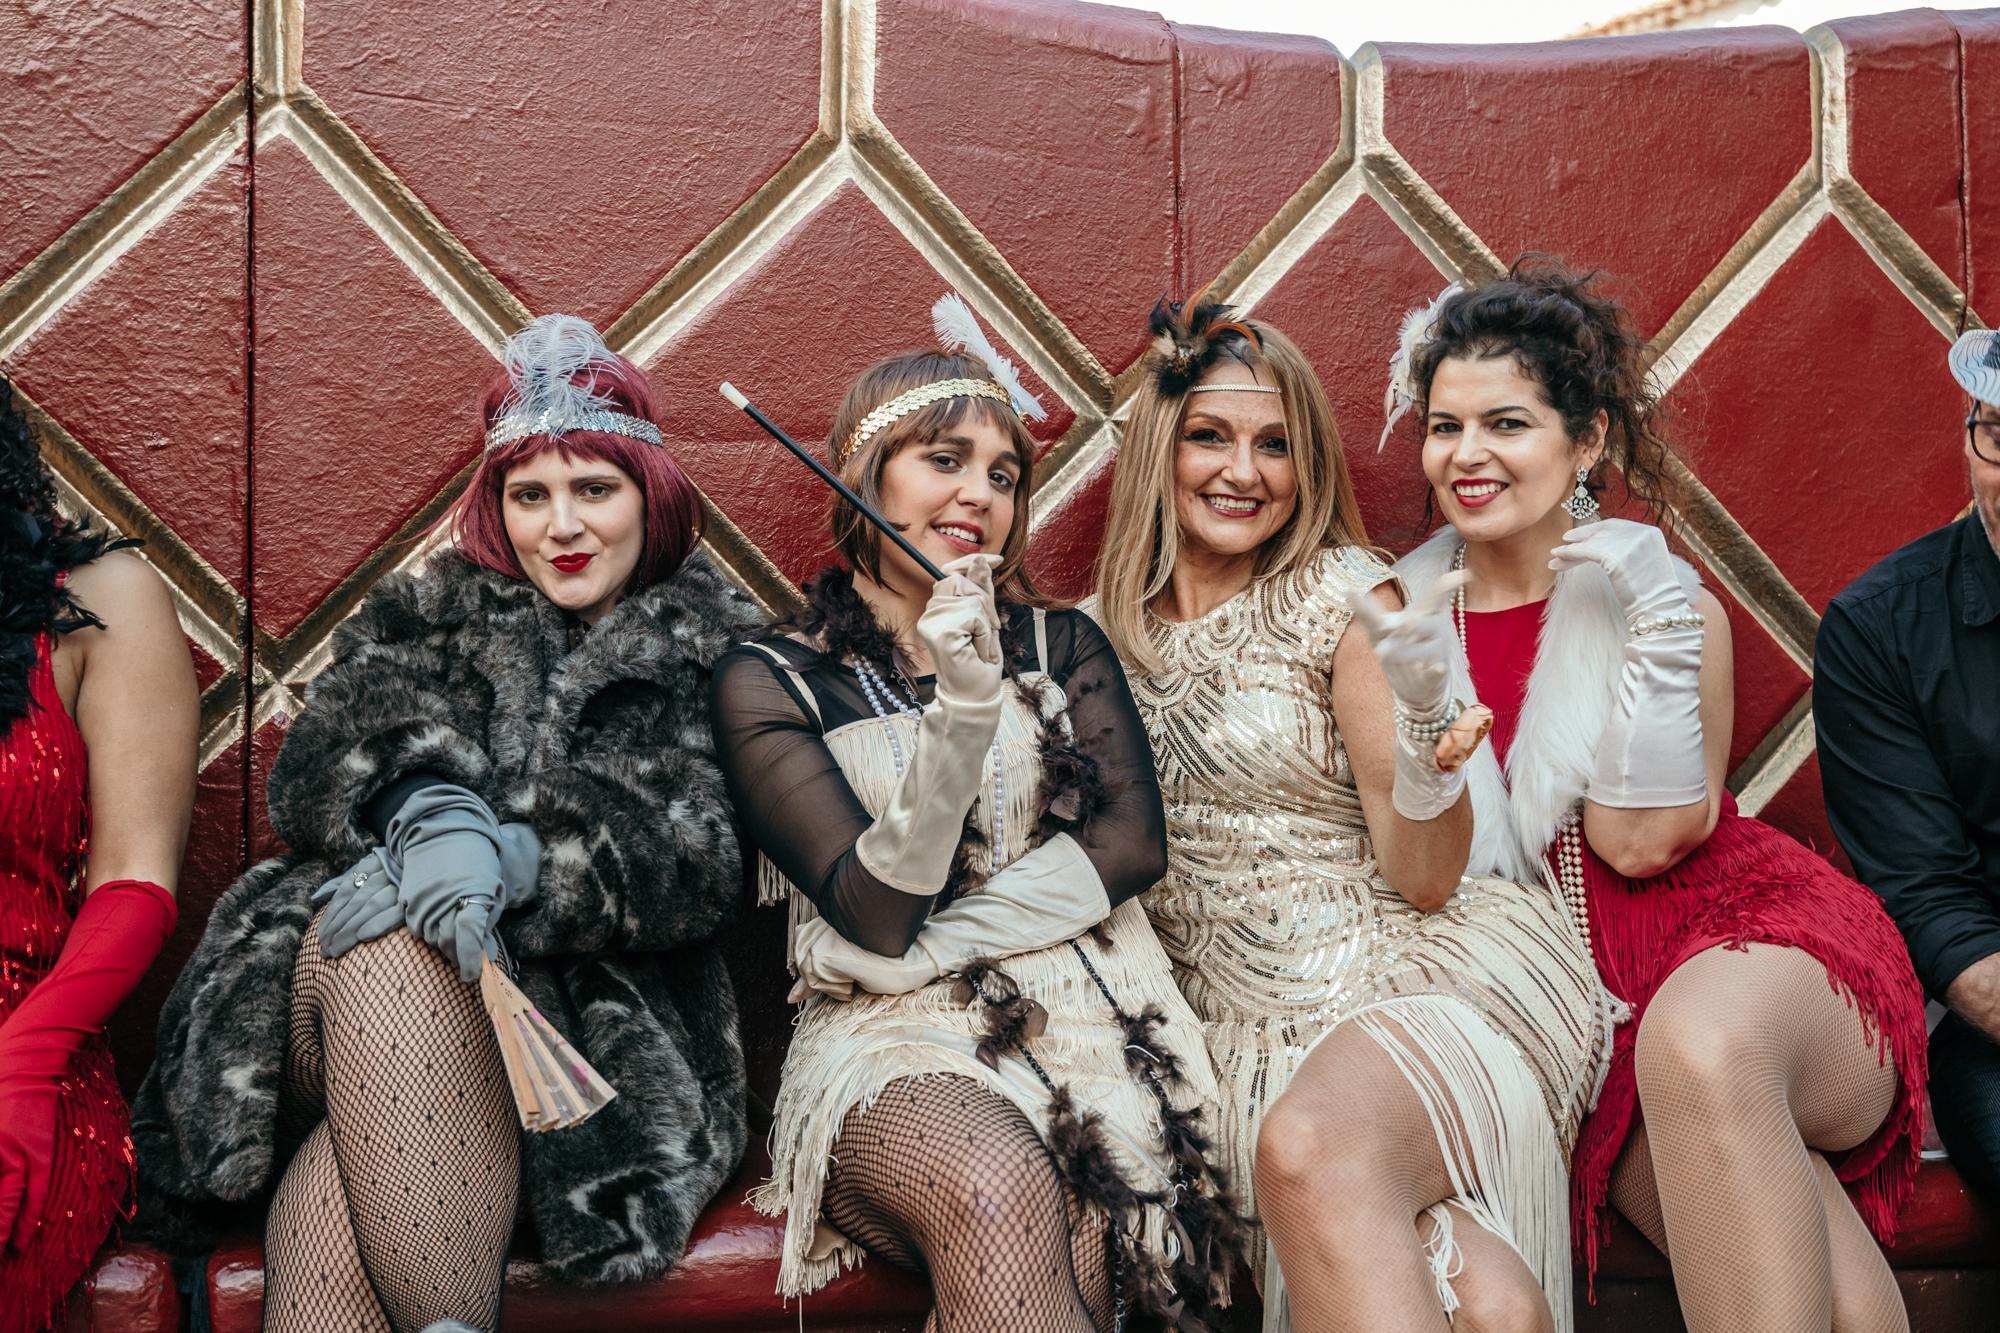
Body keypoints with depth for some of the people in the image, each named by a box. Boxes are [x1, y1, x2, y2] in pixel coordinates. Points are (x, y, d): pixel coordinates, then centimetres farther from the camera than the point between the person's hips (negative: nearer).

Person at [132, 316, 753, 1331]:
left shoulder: (709, 655, 13)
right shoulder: (427, 618, 21)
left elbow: (698, 866, -3)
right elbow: (320, 762, 1)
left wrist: (518, 858, -22)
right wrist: (426, 809, -24)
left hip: (590, 1011, -2)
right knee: (382, 943, -37)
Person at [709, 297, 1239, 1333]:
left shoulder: (1059, 646, 17)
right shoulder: (769, 683, 4)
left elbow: (1132, 844, 2)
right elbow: (876, 915, -6)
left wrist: (931, 947, -9)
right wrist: (961, 710, -20)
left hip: (1079, 1007, 2)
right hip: (894, 1046, -2)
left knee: (1075, 1247, -31)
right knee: (998, 1194, -36)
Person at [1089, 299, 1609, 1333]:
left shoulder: (1341, 597, 0)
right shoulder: (1102, 632, 10)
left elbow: (1423, 880, -4)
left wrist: (1422, 713, -23)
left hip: (1422, 973, -1)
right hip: (1262, 1023, 1)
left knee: (1309, 1146, -37)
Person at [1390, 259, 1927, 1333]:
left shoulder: (1667, 596, -1)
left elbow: (1649, 840, -9)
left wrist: (1658, 630, -15)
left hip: (1747, 924, 0)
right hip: (1595, 993, 1)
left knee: (1700, 1044, -40)